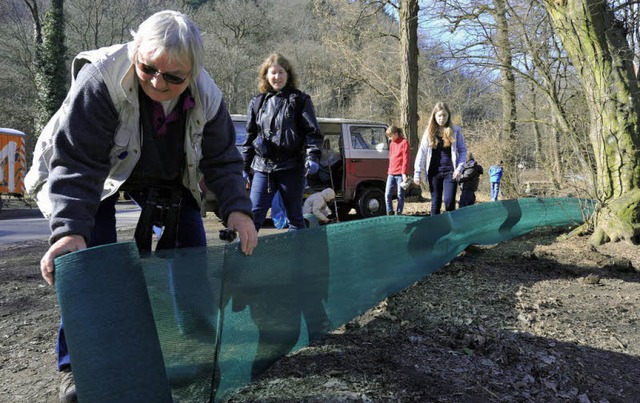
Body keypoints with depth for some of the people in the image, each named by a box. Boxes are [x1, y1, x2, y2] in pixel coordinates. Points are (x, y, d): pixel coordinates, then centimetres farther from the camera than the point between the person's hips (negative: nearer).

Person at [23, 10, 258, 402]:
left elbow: (223, 160, -15)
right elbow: (76, 163, -34)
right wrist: (70, 229, -45)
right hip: (97, 174, -4)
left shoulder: (207, 98, -23)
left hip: (167, 177, 4)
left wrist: (237, 209, -31)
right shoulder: (101, 79, -35)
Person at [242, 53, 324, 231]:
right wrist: (245, 166, 17)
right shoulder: (257, 103, 13)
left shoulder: (300, 100, 3)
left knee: (295, 216, 8)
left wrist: (312, 157, -16)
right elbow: (250, 137, 18)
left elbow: (313, 132, -1)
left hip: (291, 167, -2)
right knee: (253, 215, -2)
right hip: (262, 167, 3)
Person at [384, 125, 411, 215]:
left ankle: (398, 214, 7)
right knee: (387, 194, 0)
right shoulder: (392, 143, 16)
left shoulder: (404, 142, -5)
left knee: (400, 195, 0)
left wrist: (404, 173, -15)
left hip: (400, 174, -6)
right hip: (391, 173, 6)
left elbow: (406, 159, -10)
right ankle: (389, 214, 8)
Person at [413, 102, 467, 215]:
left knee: (449, 201, -10)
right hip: (434, 172, 2)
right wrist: (417, 172, -4)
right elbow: (422, 152, 3)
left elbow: (463, 150, 4)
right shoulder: (429, 132, 5)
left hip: (450, 172, -2)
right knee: (435, 202, 7)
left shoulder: (455, 131, 2)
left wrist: (459, 168, -8)